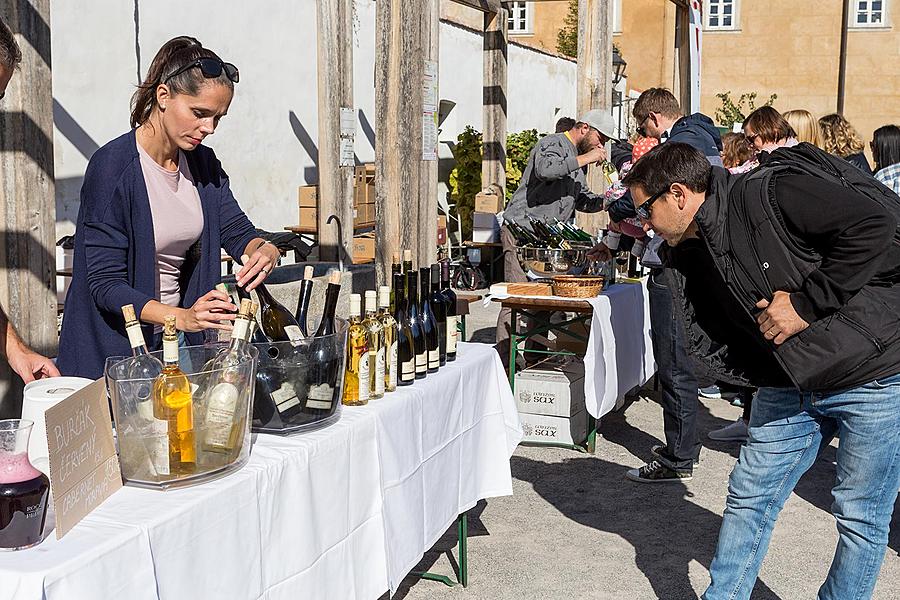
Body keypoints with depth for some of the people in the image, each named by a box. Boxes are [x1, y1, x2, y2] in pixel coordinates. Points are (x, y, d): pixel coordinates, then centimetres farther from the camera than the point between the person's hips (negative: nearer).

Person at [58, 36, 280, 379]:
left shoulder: (203, 163, 1)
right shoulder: (111, 167, -19)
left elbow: (237, 231, 5)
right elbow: (105, 284, -21)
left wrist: (264, 250, -20)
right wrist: (182, 317, -35)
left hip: (177, 340, 6)